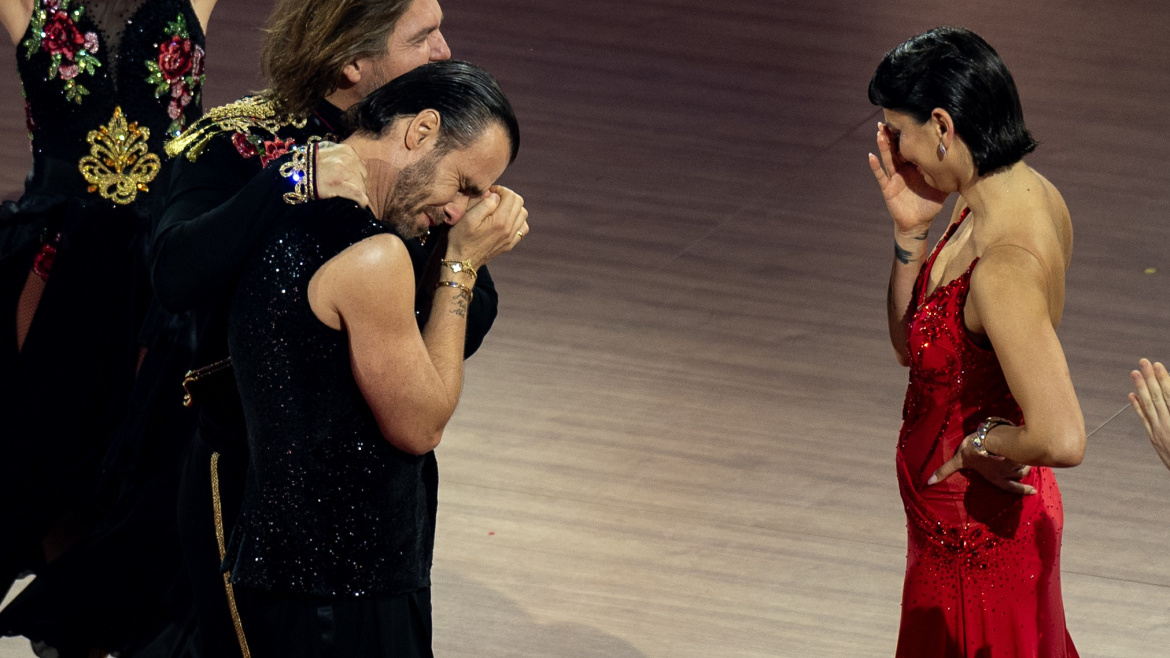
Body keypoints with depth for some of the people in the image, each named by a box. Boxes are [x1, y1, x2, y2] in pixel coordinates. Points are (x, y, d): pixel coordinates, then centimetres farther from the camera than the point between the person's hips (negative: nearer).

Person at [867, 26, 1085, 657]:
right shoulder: (1027, 192, -3)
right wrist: (910, 230, -5)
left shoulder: (1004, 265, -32)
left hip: (976, 532, -9)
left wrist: (980, 444, -21)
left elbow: (1061, 438, -40)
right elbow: (911, 344, 9)